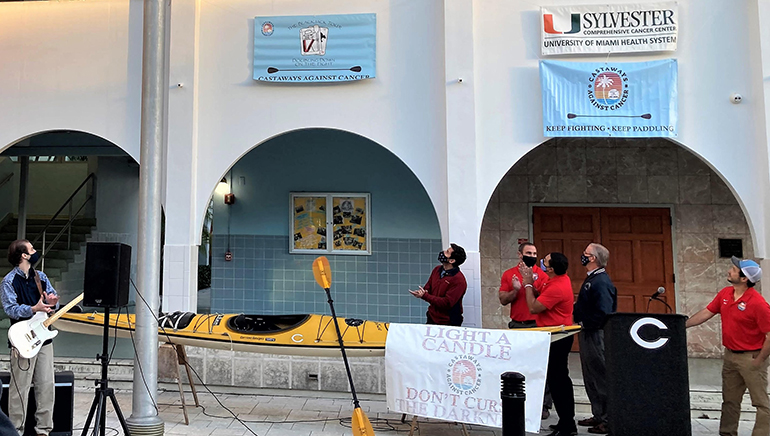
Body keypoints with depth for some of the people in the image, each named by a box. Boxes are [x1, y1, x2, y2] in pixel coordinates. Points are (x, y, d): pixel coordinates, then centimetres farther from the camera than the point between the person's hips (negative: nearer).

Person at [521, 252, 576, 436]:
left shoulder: (556, 288, -25)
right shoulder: (563, 278, 7)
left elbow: (533, 308, -21)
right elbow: (543, 297, 13)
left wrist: (528, 284, -12)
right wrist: (532, 281, 2)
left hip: (556, 338, -11)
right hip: (560, 335, 11)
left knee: (556, 380, -4)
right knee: (561, 378, 18)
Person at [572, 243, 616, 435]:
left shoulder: (601, 281, -20)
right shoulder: (591, 279, 12)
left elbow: (603, 313, -26)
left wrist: (585, 324, -17)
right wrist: (575, 308, 3)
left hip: (596, 335, -10)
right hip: (587, 334, 10)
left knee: (601, 377, -2)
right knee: (590, 377, 17)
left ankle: (608, 420, 8)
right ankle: (598, 415, 28)